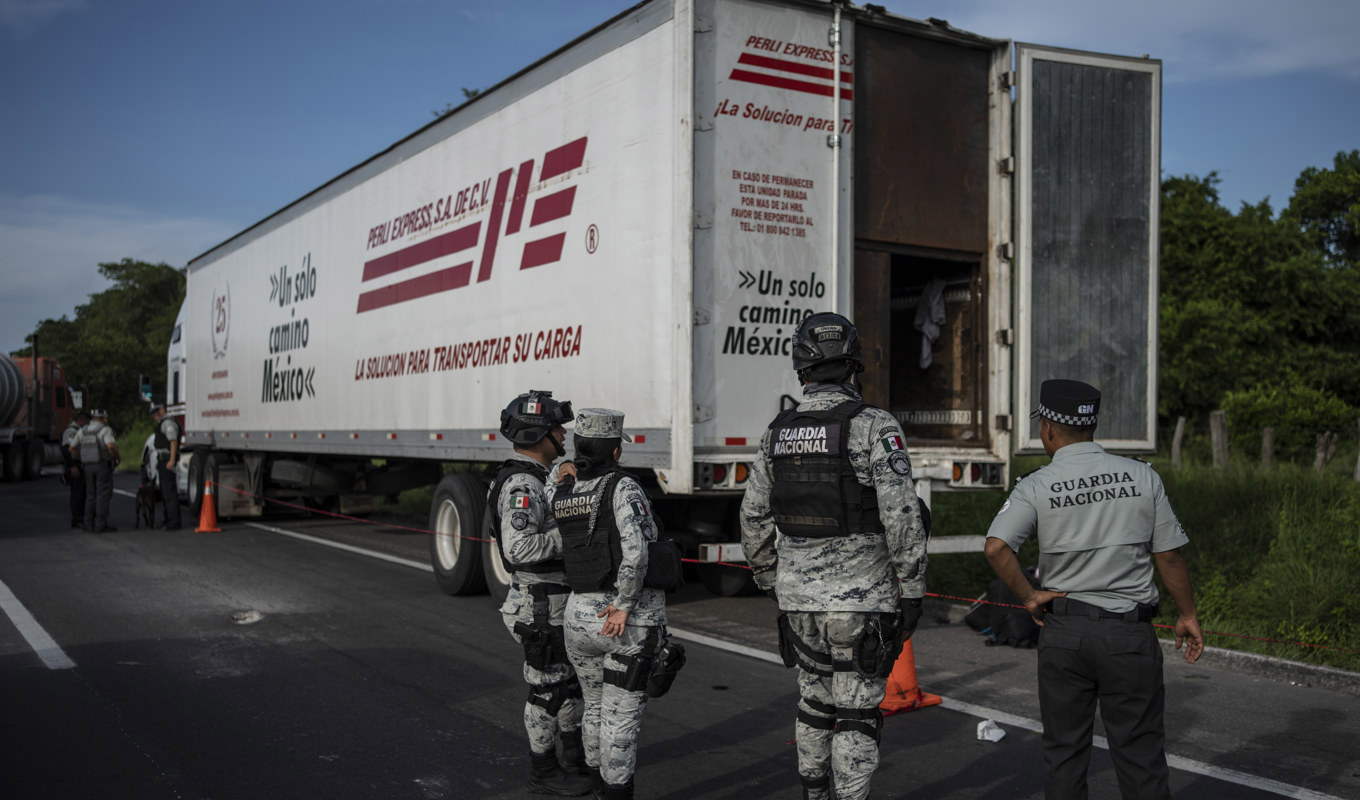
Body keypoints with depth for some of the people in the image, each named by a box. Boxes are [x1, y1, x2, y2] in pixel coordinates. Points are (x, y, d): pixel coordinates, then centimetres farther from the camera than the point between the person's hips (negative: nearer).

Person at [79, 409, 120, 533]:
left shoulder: (83, 431, 9)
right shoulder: (105, 430, -10)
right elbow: (111, 446, -25)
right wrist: (117, 457, -9)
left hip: (88, 466, 6)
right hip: (103, 466, -6)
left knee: (91, 496, 12)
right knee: (103, 496, -4)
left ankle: (90, 524, 11)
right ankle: (101, 525, -6)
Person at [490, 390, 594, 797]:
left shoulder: (536, 479, 10)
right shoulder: (521, 486, -23)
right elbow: (519, 548, -33)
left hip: (559, 601, 10)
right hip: (541, 608, -10)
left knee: (570, 681, 20)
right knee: (547, 690, 4)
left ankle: (580, 758, 33)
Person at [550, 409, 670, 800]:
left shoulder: (558, 496, 1)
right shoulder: (623, 488, -16)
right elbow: (635, 551, -26)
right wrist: (623, 606, -18)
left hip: (581, 614, 6)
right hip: (634, 620, -6)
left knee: (596, 705, 23)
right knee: (622, 713, 3)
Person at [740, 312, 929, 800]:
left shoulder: (778, 433, 5)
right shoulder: (874, 427, -12)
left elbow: (754, 519, 11)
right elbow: (902, 516, -17)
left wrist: (772, 585, 22)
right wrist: (912, 591, -7)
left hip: (799, 600, 5)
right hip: (860, 602, -5)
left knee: (814, 705, 20)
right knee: (857, 716, 4)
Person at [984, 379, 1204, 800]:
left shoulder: (1035, 486, -6)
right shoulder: (1142, 476, -1)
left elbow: (996, 546, -20)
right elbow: (1169, 554, 3)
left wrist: (1028, 596, -7)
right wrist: (1187, 615, 14)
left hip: (1062, 630, 0)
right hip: (1130, 631, 1)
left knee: (1063, 749, 11)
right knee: (1140, 750, 6)